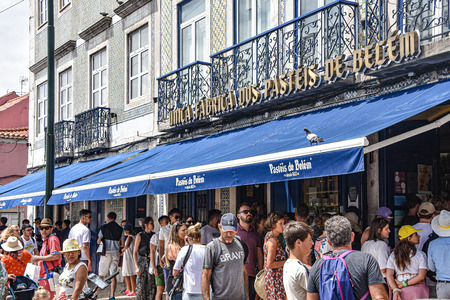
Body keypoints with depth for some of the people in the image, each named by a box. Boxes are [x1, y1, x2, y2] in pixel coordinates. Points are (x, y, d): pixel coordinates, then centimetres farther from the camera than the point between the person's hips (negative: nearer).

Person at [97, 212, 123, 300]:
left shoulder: (104, 227, -3)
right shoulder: (120, 229, 4)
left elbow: (98, 241, -2)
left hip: (106, 253, -2)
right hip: (115, 253, 2)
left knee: (101, 275, 6)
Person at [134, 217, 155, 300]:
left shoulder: (154, 235, 9)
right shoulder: (140, 236, -1)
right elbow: (134, 252, -3)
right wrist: (136, 267, -11)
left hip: (151, 261, 3)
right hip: (142, 261, -3)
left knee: (151, 284, 0)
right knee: (141, 285, -6)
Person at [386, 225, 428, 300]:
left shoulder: (393, 255, 6)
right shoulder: (420, 255, -4)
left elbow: (389, 275, -3)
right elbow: (421, 276, -12)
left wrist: (396, 290, -10)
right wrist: (404, 284, -9)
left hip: (401, 291, 4)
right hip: (417, 290, -4)